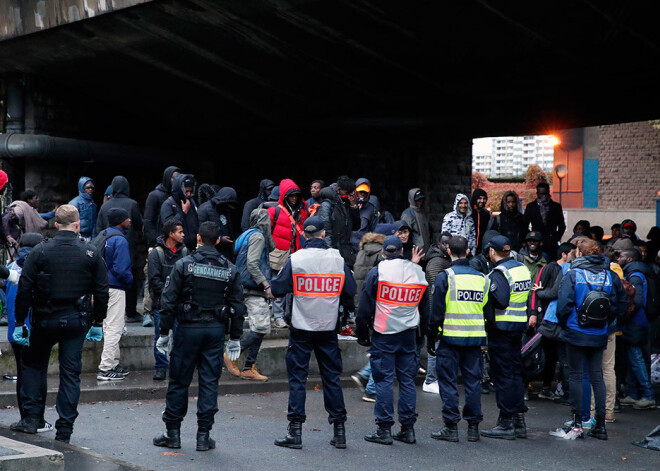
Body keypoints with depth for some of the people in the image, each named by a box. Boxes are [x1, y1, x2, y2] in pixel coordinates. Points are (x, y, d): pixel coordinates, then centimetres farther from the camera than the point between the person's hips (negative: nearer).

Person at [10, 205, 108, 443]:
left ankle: (31, 417, 11)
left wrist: (20, 322, -1)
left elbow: (24, 289, -8)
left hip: (45, 319, -1)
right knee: (71, 373, 5)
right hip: (77, 321, 1)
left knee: (34, 364, 19)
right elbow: (101, 291, 1)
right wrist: (97, 323, 12)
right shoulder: (91, 253, -3)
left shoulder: (40, 251, -7)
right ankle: (64, 430, 5)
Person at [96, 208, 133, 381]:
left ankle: (113, 364, 26)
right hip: (115, 288, -9)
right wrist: (130, 280, -4)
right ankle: (105, 369, -6)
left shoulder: (101, 236, 11)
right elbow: (121, 269, -23)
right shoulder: (120, 240, -17)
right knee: (114, 328, -5)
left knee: (110, 327, 18)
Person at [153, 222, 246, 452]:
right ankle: (204, 435, 6)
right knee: (209, 381, 6)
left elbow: (168, 301, -6)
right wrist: (235, 338, 13)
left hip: (188, 329, -2)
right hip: (216, 330, 2)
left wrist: (164, 333, 1)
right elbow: (238, 306, 6)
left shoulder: (184, 264, -5)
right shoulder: (230, 269, 4)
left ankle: (172, 432, 11)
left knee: (179, 381, 6)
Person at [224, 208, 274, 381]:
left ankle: (249, 368, 8)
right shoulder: (257, 236, -10)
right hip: (254, 291, -10)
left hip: (254, 290, 10)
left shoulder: (250, 234, 19)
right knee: (262, 328, -13)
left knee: (259, 329, 9)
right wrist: (266, 286, -19)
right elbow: (252, 264, -19)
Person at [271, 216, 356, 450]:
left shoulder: (296, 259, -8)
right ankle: (339, 430, 12)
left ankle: (295, 431, 2)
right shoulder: (338, 259, -2)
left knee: (297, 377, 4)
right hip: (328, 328, 2)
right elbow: (351, 291, 6)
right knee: (332, 377, 10)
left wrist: (273, 283, 16)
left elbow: (277, 289, -5)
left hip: (301, 328, -2)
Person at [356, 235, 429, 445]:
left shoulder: (377, 272, -7)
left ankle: (384, 429, 0)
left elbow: (365, 306, -5)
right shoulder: (417, 272, 7)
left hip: (383, 334, -4)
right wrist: (421, 333, 24)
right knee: (407, 379, 8)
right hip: (409, 334, 4)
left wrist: (362, 333, 5)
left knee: (384, 379, -1)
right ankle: (408, 428, 11)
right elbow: (425, 307, 15)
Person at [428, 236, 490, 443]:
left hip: (450, 338, -4)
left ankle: (451, 427, 3)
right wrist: (485, 340, 20)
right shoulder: (482, 278, 7)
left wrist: (431, 338, 0)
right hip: (475, 339, 4)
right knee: (473, 381, 9)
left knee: (448, 381, 3)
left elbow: (437, 312, -8)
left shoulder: (445, 277, -7)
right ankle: (473, 427, 12)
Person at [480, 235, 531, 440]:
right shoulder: (522, 268, 10)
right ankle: (519, 422, 19)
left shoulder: (499, 273, -16)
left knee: (503, 375, -3)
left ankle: (506, 423, 0)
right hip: (518, 326, 8)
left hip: (501, 329, -8)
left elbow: (500, 301, -26)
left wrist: (486, 291, -11)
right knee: (515, 372, 15)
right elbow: (526, 296, 13)